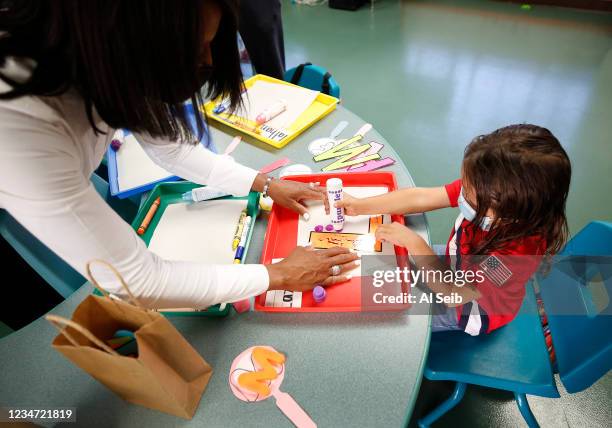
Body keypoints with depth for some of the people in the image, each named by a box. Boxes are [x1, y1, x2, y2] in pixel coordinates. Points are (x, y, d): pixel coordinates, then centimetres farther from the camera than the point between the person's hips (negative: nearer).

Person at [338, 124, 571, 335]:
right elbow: (421, 198, -21)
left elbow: (452, 294, -33)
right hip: (459, 275, 5)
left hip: (476, 309, -5)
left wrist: (413, 243, -33)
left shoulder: (516, 252, -43)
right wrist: (361, 206, -20)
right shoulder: (480, 189, -30)